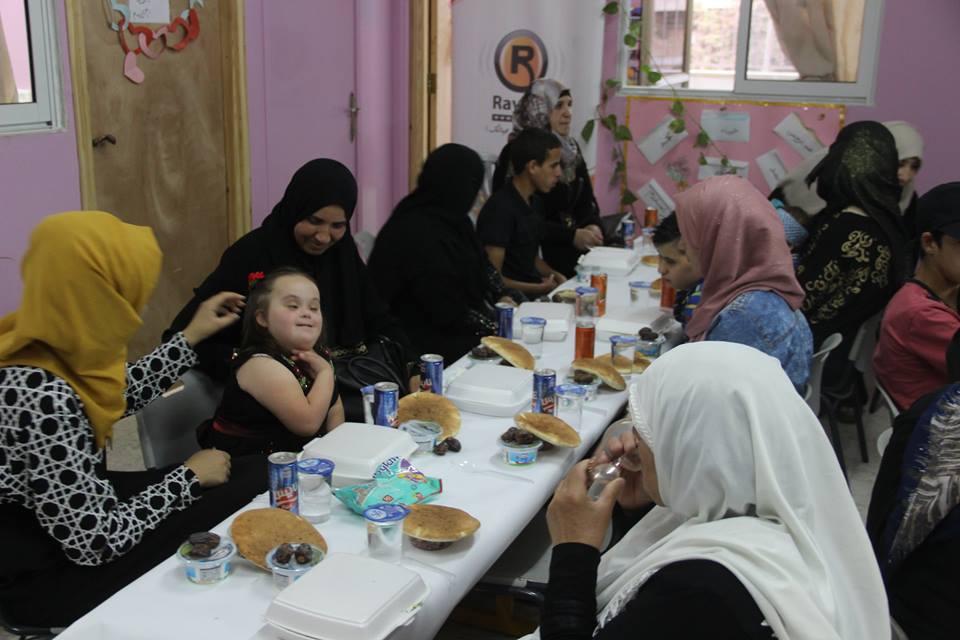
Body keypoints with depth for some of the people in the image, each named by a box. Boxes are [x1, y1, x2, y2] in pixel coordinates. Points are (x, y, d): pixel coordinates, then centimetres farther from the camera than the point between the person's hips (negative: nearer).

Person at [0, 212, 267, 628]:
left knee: (252, 472, 7)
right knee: (244, 488, -6)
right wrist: (189, 476, -14)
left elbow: (122, 396, 14)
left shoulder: (51, 342, -9)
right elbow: (97, 543, -27)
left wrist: (192, 337, 15)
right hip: (49, 572, -8)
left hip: (76, 506, 8)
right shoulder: (41, 398, -35)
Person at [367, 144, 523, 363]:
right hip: (428, 343, -9)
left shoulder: (449, 220, 6)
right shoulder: (420, 234, -24)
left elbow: (481, 265, 15)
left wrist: (502, 296, -2)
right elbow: (451, 314, -24)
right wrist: (499, 324, -15)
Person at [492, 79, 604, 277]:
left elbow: (586, 197, 14)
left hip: (573, 252, 7)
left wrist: (592, 225, -7)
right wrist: (571, 235, -17)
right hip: (535, 255, -6)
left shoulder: (570, 148, 12)